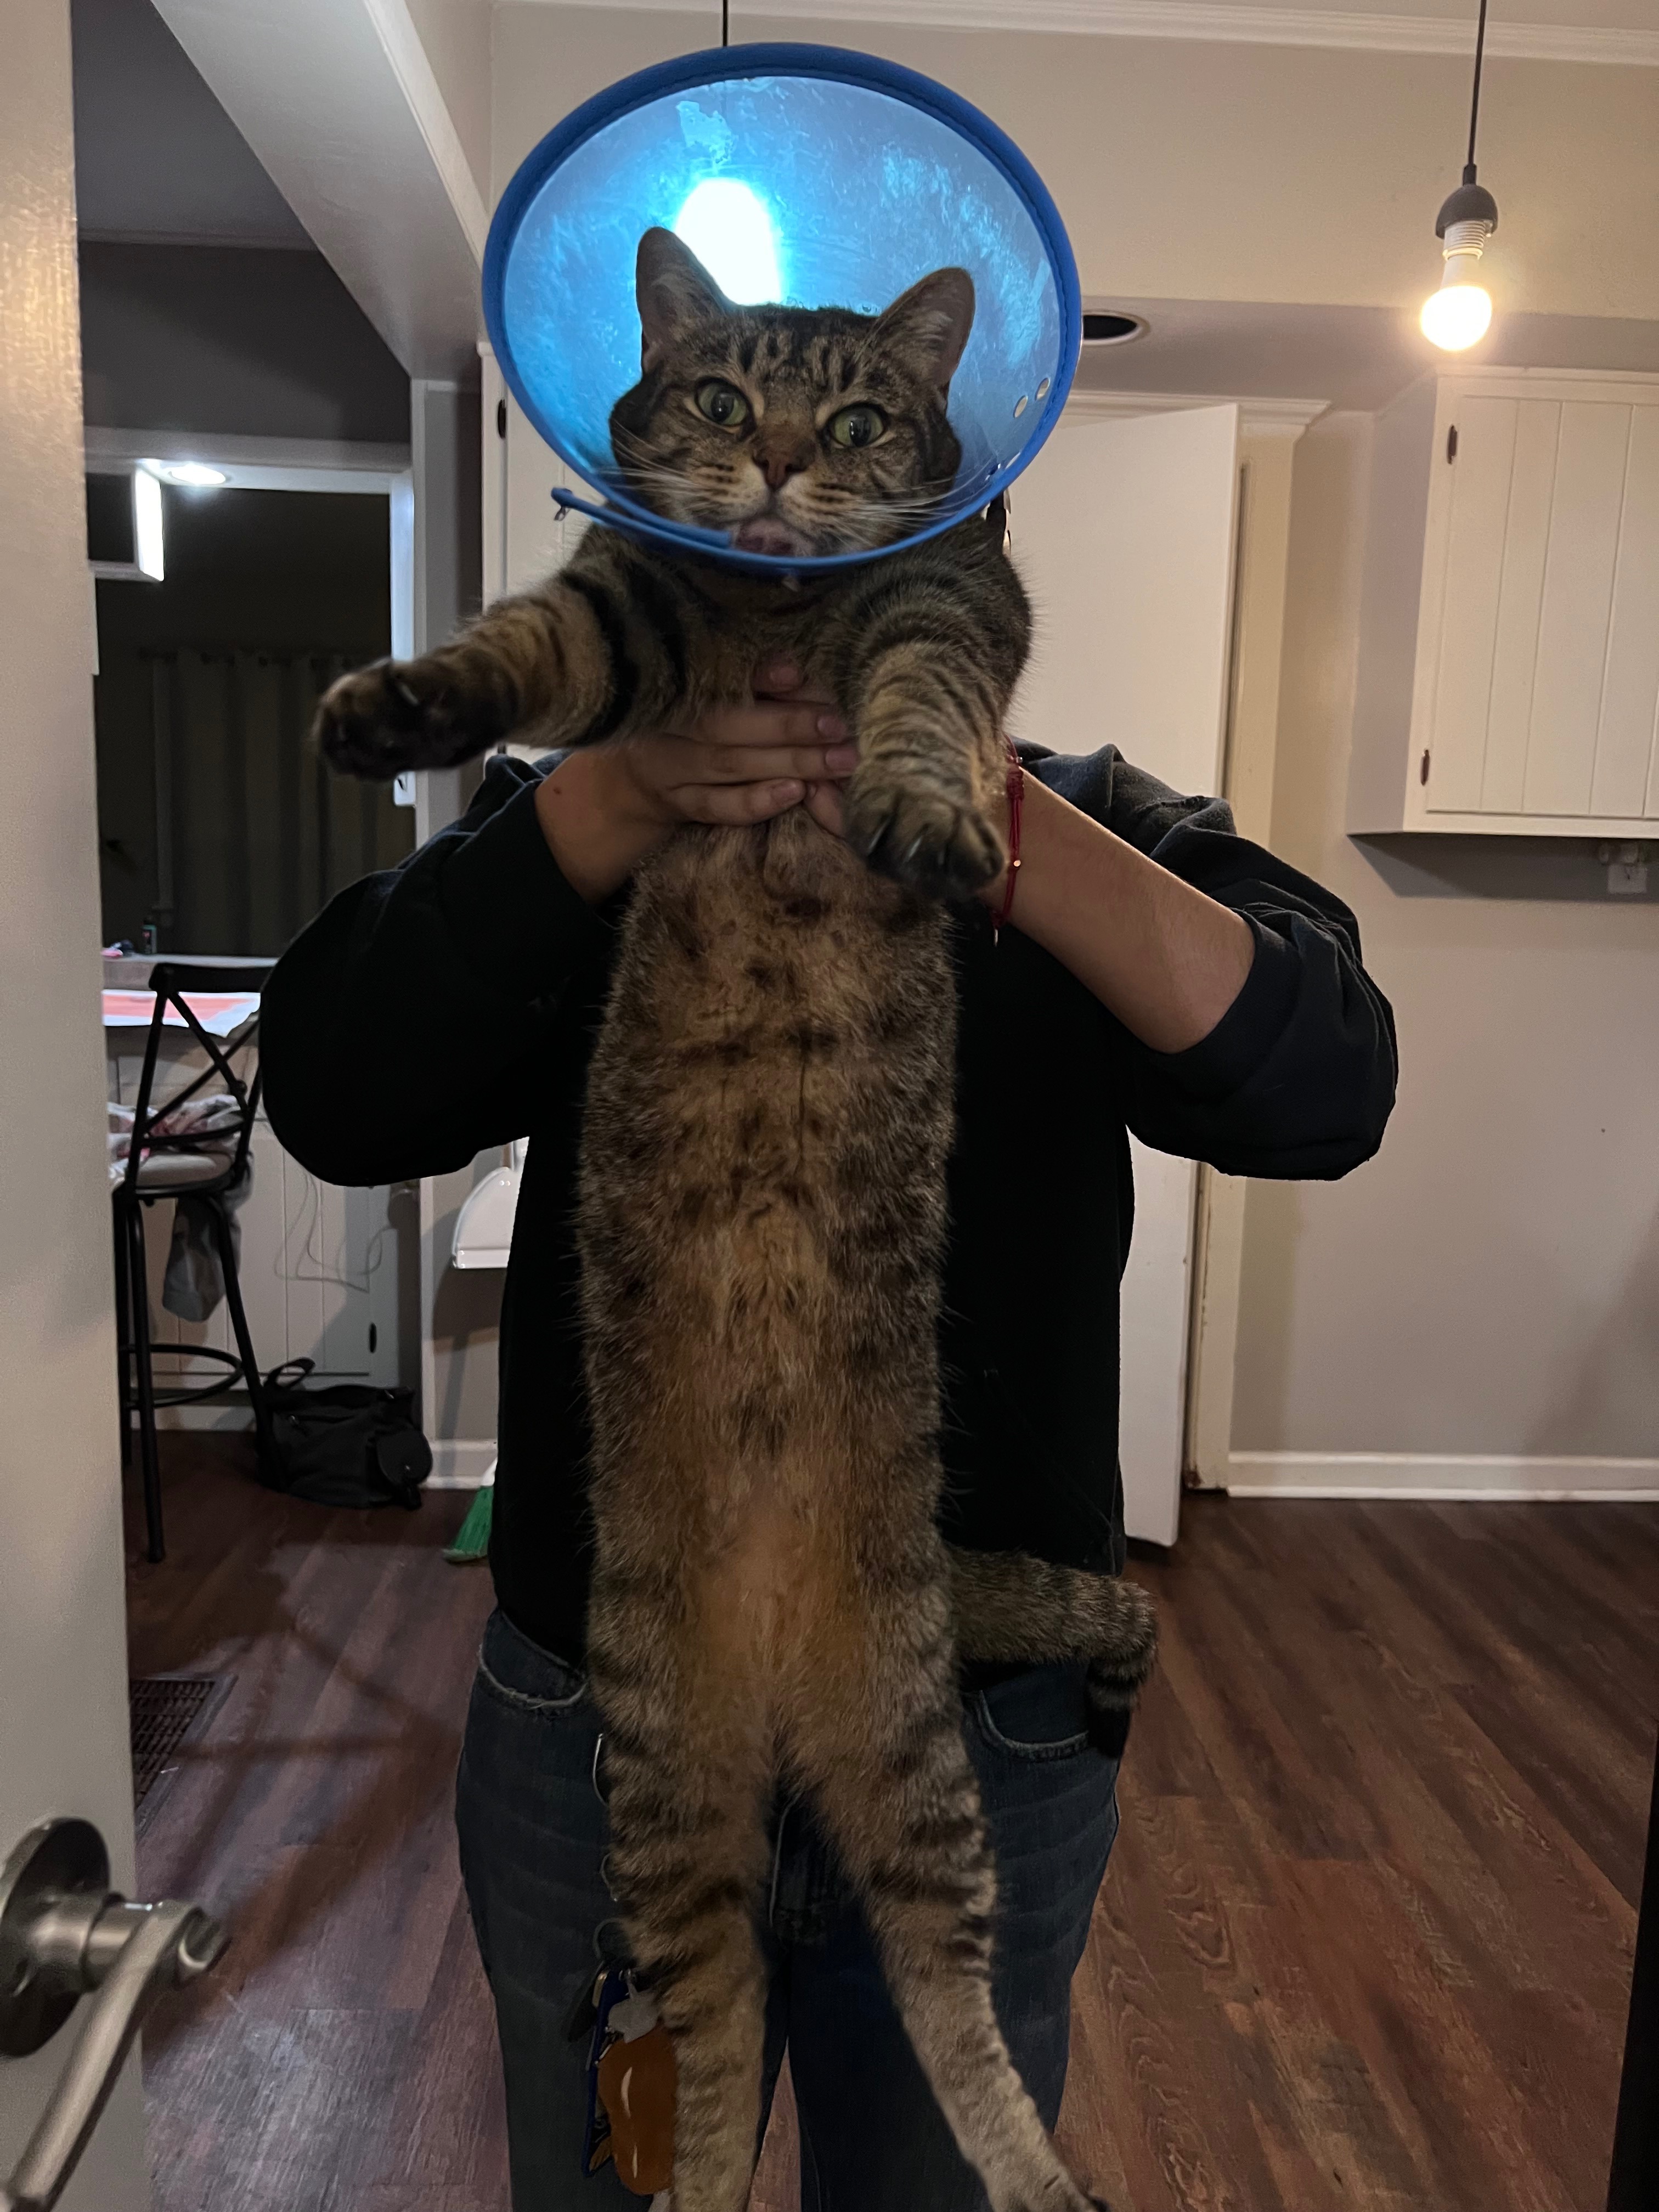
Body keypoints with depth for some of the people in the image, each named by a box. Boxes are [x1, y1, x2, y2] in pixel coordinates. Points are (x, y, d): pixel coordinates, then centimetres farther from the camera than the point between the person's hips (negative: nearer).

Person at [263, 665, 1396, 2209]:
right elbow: (329, 1093, -18)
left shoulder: (1093, 827, -4)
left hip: (995, 1734, 0)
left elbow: (1326, 1083, -20)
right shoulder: (572, 819, -3)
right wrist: (617, 797, -31)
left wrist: (993, 825, -34)